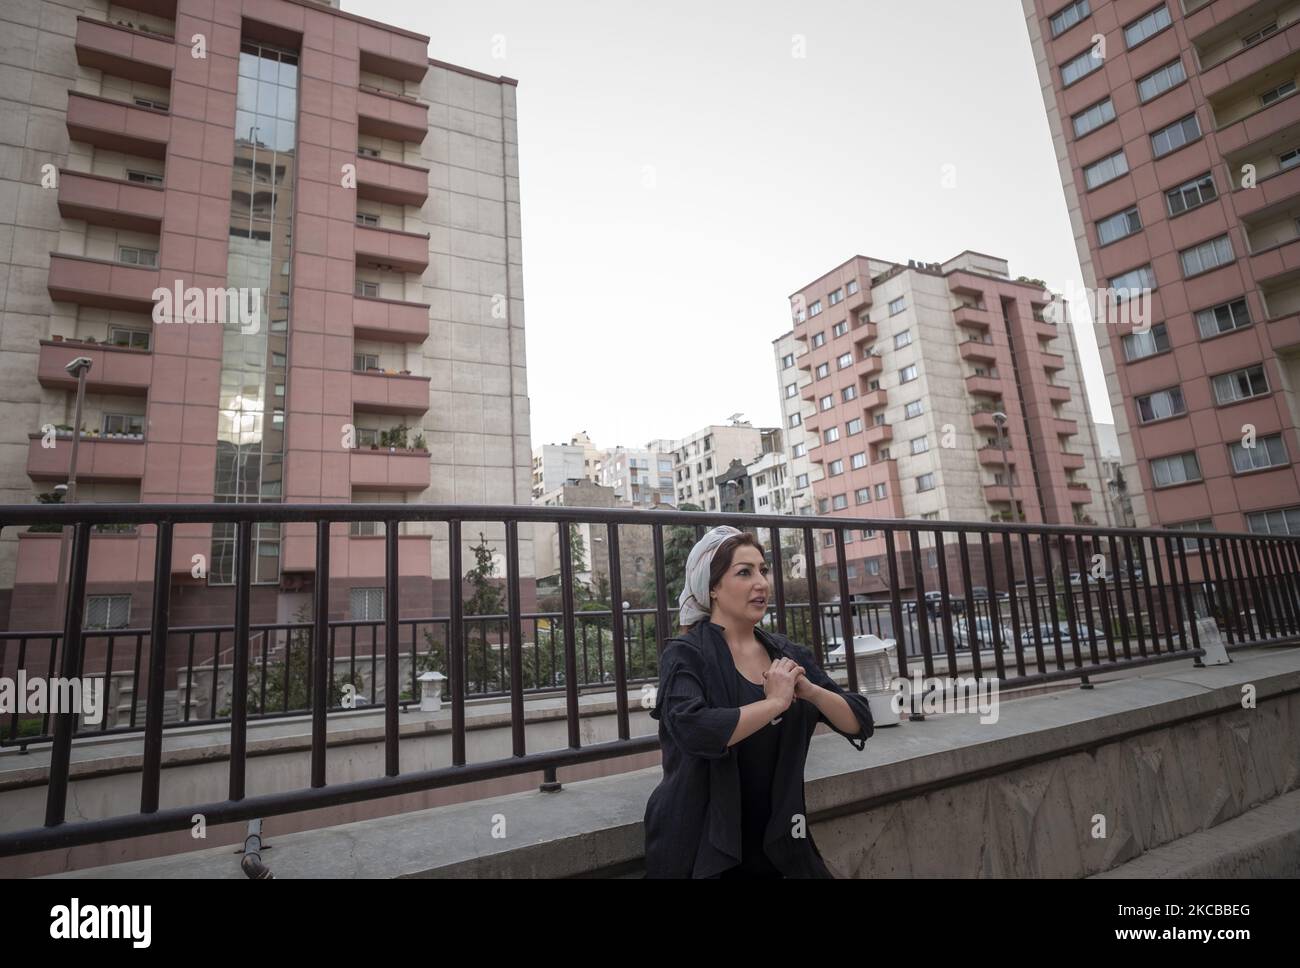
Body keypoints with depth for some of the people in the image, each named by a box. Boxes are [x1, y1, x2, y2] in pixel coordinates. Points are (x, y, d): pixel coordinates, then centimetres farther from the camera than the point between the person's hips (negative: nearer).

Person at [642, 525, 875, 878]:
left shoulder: (789, 655, 2)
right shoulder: (685, 654, -13)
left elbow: (861, 724, 0)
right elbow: (692, 731, -31)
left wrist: (810, 690, -18)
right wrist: (776, 702, -21)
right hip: (701, 850, -5)